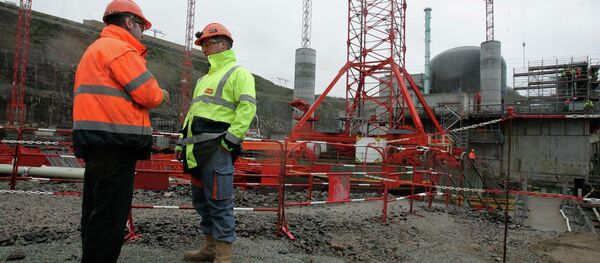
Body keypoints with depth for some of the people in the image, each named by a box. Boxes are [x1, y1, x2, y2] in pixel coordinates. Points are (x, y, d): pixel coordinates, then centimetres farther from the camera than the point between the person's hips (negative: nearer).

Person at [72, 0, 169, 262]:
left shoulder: (95, 49, 24)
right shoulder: (120, 48, -9)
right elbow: (149, 95, -14)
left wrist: (153, 94, 12)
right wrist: (161, 94, 7)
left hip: (95, 142, 10)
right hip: (115, 143, -10)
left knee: (96, 212, 16)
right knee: (111, 215, -6)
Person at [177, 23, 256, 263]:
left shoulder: (237, 73, -2)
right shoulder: (206, 78, 27)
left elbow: (247, 107, -16)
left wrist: (230, 139, -21)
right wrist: (182, 142, 23)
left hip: (217, 148, -9)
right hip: (197, 148, 10)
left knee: (218, 201, -8)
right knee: (201, 200, 14)